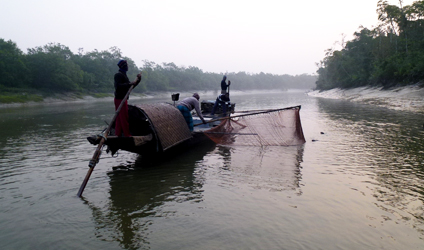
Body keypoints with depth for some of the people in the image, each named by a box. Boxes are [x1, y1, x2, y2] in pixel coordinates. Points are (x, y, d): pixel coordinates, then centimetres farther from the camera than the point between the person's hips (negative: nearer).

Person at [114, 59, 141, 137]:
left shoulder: (124, 75, 21)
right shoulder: (118, 75, -10)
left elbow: (131, 86, 22)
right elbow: (118, 85, -24)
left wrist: (138, 79, 13)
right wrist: (129, 84, -29)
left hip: (123, 99, 10)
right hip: (120, 99, -10)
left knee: (119, 119, 10)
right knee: (124, 118, -7)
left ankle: (118, 135, 15)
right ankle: (127, 135, -3)